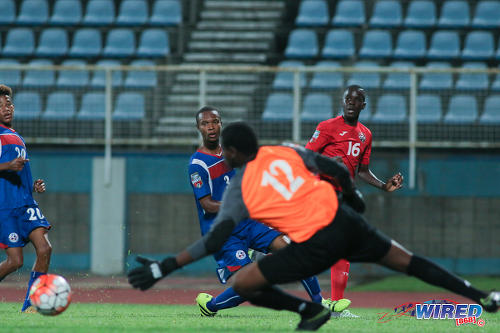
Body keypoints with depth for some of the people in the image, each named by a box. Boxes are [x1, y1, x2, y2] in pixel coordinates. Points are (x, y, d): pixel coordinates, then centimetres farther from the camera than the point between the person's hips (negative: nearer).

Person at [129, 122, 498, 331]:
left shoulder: (239, 189, -1)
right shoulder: (286, 152, 10)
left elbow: (215, 239, -10)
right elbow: (338, 171, 14)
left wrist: (164, 268, -9)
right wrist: (353, 197, 36)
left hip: (315, 247, -6)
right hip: (345, 222, 6)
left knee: (243, 283, 2)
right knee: (406, 260, 19)